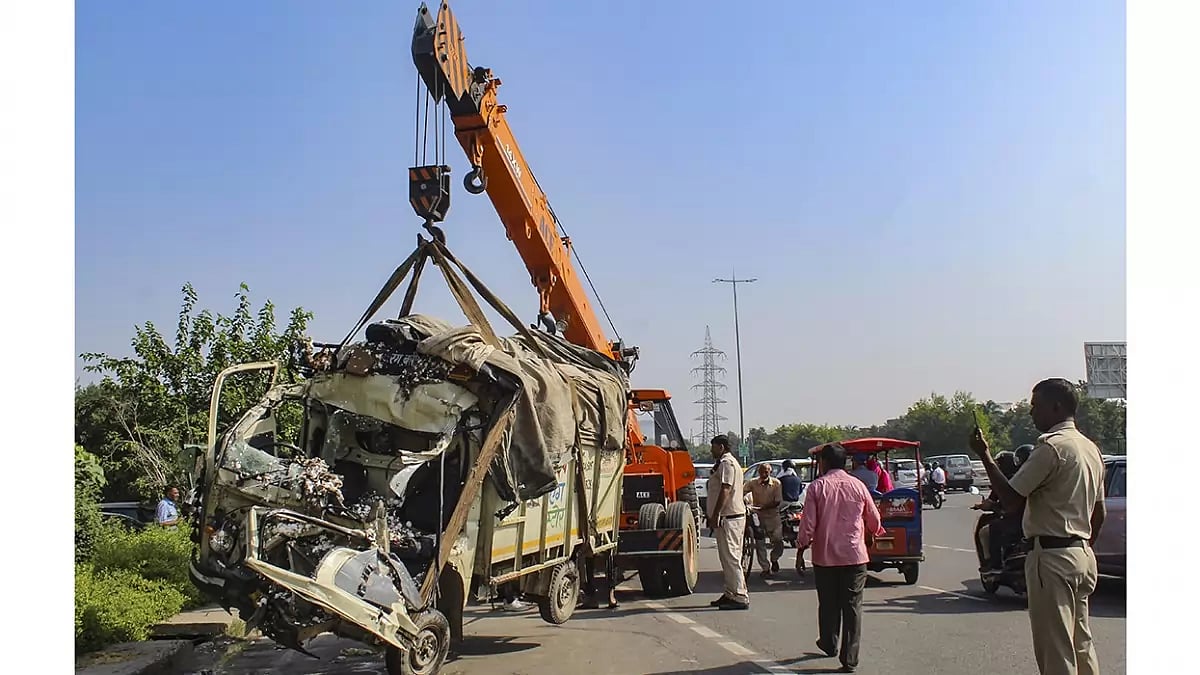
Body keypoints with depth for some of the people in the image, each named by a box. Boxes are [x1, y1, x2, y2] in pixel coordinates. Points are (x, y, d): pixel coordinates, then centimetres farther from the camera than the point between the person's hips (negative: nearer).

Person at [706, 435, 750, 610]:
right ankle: (730, 594, 21)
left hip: (728, 518, -11)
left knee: (730, 558, -10)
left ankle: (740, 597, -9)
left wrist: (715, 515, -24)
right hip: (730, 517, 11)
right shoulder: (726, 463, 20)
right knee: (728, 558, 15)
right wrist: (714, 515, 23)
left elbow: (725, 490, -23)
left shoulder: (726, 463, -13)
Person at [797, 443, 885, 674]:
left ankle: (829, 644, 34)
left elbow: (808, 524, -9)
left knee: (828, 604, 16)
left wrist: (802, 546, 6)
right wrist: (872, 534, 30)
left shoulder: (816, 487, -7)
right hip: (855, 555, 1)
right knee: (852, 606, 3)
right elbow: (874, 520, 9)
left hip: (825, 556, -1)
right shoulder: (857, 485, 0)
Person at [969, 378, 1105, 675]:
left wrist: (984, 455, -10)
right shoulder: (1091, 448, 15)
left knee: (1055, 650, -6)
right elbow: (1099, 514, 20)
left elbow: (1010, 500, -17)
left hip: (1052, 556, -10)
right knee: (1081, 645, 16)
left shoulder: (1052, 446, -15)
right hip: (1083, 556, 10)